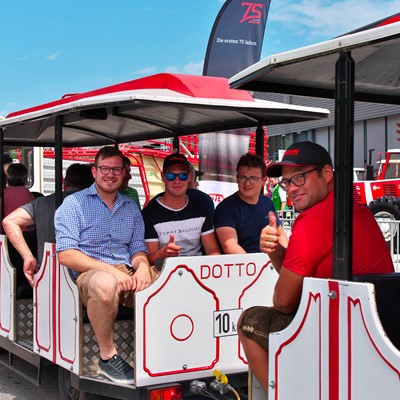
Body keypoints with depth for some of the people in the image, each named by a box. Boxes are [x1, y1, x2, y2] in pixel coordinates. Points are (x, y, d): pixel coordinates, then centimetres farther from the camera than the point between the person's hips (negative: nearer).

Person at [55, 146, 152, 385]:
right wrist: (110, 269, -19)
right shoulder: (74, 204, 4)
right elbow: (66, 255, -7)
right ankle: (107, 356, -19)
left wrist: (142, 266, -8)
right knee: (105, 282, -41)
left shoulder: (131, 207, 20)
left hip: (128, 275, 5)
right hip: (88, 275, -4)